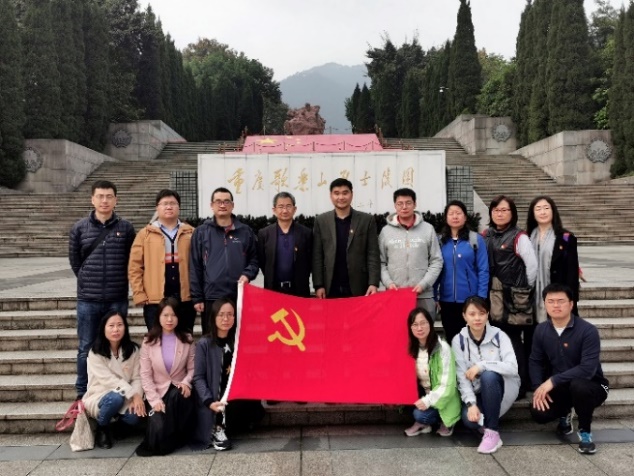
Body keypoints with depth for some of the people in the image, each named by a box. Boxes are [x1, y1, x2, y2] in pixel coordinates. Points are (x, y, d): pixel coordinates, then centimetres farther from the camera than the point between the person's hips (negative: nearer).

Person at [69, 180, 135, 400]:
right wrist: (88, 282, 11)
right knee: (86, 348, 9)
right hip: (88, 299, 0)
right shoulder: (80, 228, 2)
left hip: (117, 299, 0)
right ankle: (83, 394, 21)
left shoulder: (126, 228, 0)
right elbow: (74, 261, 11)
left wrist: (118, 282, 7)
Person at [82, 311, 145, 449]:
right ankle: (102, 428, -4)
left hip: (126, 398, 3)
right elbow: (108, 379, -22)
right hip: (100, 397, -2)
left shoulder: (133, 350, -2)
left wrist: (137, 397, -26)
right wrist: (132, 394, -31)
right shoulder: (95, 353, -13)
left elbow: (137, 378, -6)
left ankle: (120, 427, 9)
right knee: (116, 398, -37)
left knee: (135, 415, -30)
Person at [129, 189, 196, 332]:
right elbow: (135, 268, 2)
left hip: (185, 298, 1)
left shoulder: (191, 233, 9)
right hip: (155, 300, -1)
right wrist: (139, 295, -6)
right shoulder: (145, 234, 5)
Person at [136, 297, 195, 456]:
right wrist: (155, 400, -15)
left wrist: (186, 383, -19)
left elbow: (192, 368, 2)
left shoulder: (187, 339, 2)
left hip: (179, 392, 1)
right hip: (158, 392, 0)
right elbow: (145, 375, -4)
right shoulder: (149, 341, -1)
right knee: (158, 429, -26)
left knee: (177, 396, -37)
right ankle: (157, 442, 13)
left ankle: (175, 437, -11)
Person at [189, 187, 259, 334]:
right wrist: (197, 297, -1)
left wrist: (247, 274, -9)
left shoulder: (246, 231, 9)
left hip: (240, 296, 1)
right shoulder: (201, 232, 6)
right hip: (211, 297, -1)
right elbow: (195, 267, 4)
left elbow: (254, 259, 12)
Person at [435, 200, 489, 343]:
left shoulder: (476, 240, -3)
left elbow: (483, 271, -4)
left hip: (470, 299, -2)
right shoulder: (440, 241, 5)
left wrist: (481, 298, -10)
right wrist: (434, 297, -1)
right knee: (451, 338, 13)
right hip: (447, 300, 3)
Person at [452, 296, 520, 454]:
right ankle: (486, 419, 8)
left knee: (488, 375, -35)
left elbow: (512, 367, -22)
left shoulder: (498, 335, -10)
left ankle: (492, 432, -24)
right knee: (470, 419, -30)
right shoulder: (458, 340, -7)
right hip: (477, 391, 1)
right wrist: (471, 403, -25)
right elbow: (462, 377, -12)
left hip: (502, 387, -1)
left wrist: (481, 365, -29)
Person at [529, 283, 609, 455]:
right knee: (539, 413, -21)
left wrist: (553, 381, -31)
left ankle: (585, 431, -10)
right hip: (559, 387, 4)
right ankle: (564, 415, 18)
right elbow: (535, 362, 2)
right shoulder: (541, 330, -4)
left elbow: (588, 369, -29)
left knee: (578, 385, -39)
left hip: (591, 386, -4)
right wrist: (539, 388, -15)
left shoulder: (588, 330, -21)